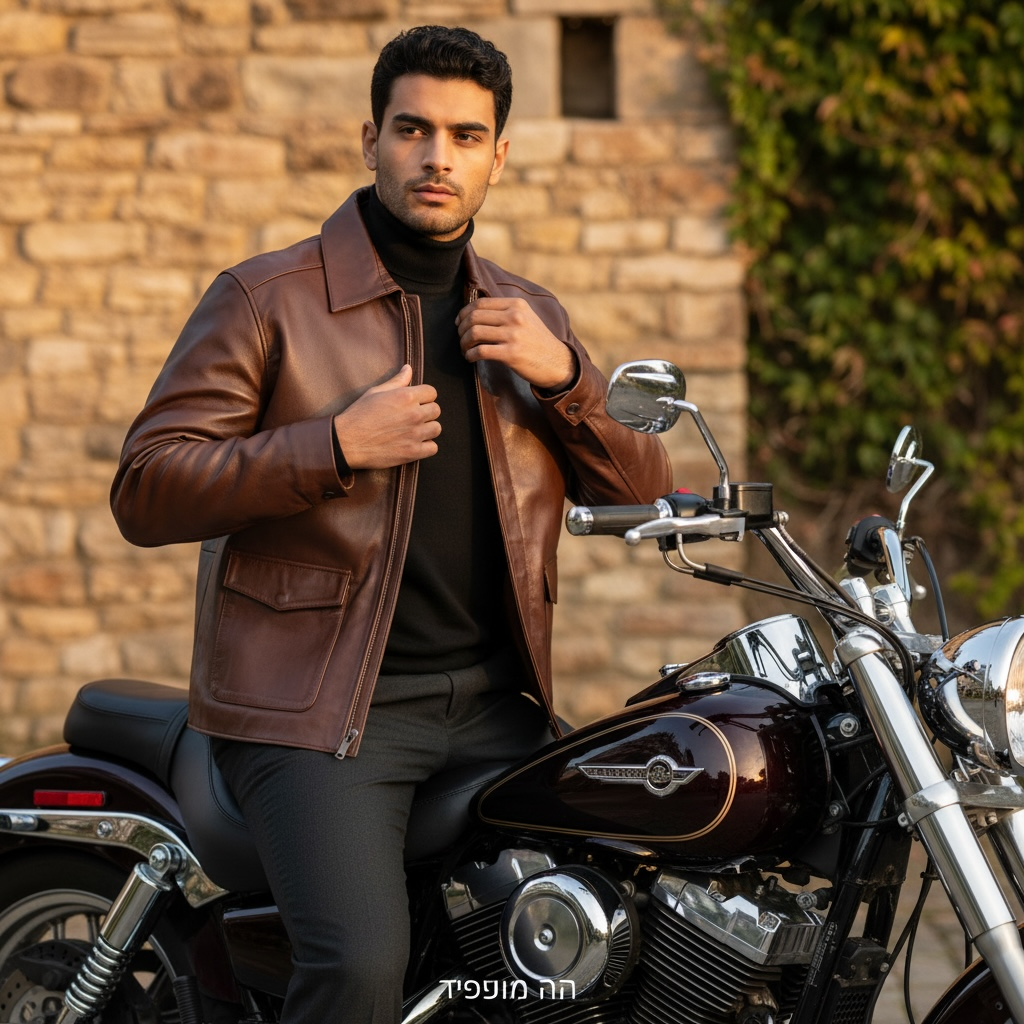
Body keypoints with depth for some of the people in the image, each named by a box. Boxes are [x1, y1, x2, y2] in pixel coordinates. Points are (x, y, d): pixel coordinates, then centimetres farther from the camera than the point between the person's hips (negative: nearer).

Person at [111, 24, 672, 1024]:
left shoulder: (530, 317, 16)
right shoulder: (266, 299, -1)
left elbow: (642, 494, 12)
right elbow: (143, 490, -8)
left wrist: (562, 373, -5)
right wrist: (337, 445, -17)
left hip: (497, 698, 6)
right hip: (321, 705, -5)